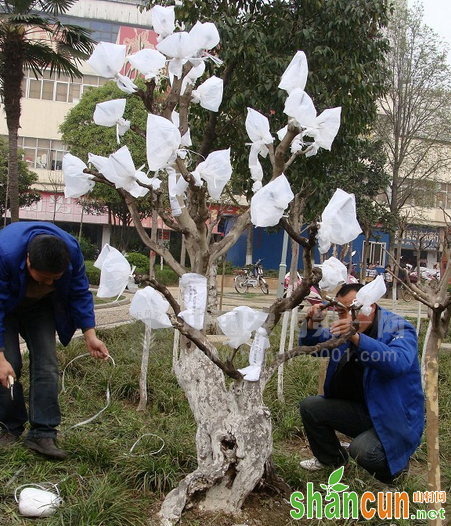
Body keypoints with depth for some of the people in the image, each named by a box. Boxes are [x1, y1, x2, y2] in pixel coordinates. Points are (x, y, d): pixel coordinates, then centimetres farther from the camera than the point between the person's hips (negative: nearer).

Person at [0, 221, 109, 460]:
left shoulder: (72, 251, -30)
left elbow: (80, 294, -14)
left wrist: (90, 335, -18)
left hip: (40, 305, 3)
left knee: (46, 364, -8)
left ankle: (43, 433, -4)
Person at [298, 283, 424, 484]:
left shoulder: (398, 328, -18)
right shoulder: (346, 331, 2)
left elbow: (398, 363, -39)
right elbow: (313, 345, 10)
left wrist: (357, 338, -51)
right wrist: (313, 325, -13)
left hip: (396, 419, -7)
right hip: (362, 410, 7)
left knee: (362, 450, -30)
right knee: (309, 407, -2)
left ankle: (397, 465, 7)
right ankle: (332, 459, 25)